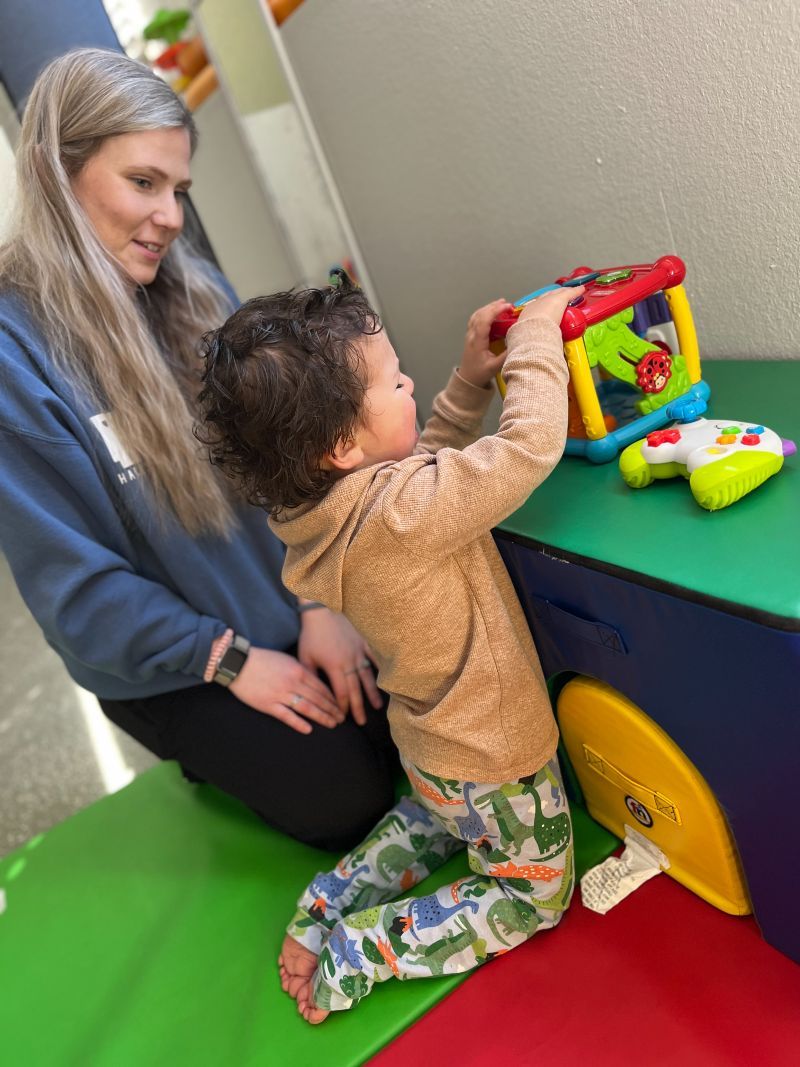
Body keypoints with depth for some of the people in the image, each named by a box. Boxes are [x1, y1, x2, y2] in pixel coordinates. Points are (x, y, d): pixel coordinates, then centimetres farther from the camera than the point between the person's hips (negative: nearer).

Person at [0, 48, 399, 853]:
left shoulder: (197, 294, -1)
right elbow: (69, 574, -16)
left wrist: (318, 602, -10)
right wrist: (227, 659, -16)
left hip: (286, 619, 5)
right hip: (165, 665, -5)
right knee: (350, 797, -9)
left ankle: (239, 746, 22)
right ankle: (215, 753, 19)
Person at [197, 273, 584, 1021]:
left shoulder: (327, 502, -10)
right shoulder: (401, 513, -37)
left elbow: (430, 460, 6)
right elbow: (529, 444, -36)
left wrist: (470, 381, -5)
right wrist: (537, 331, -21)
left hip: (430, 740, 8)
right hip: (490, 757, -8)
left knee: (435, 824, 39)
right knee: (532, 897, 17)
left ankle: (323, 907, 26)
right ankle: (354, 953, 8)